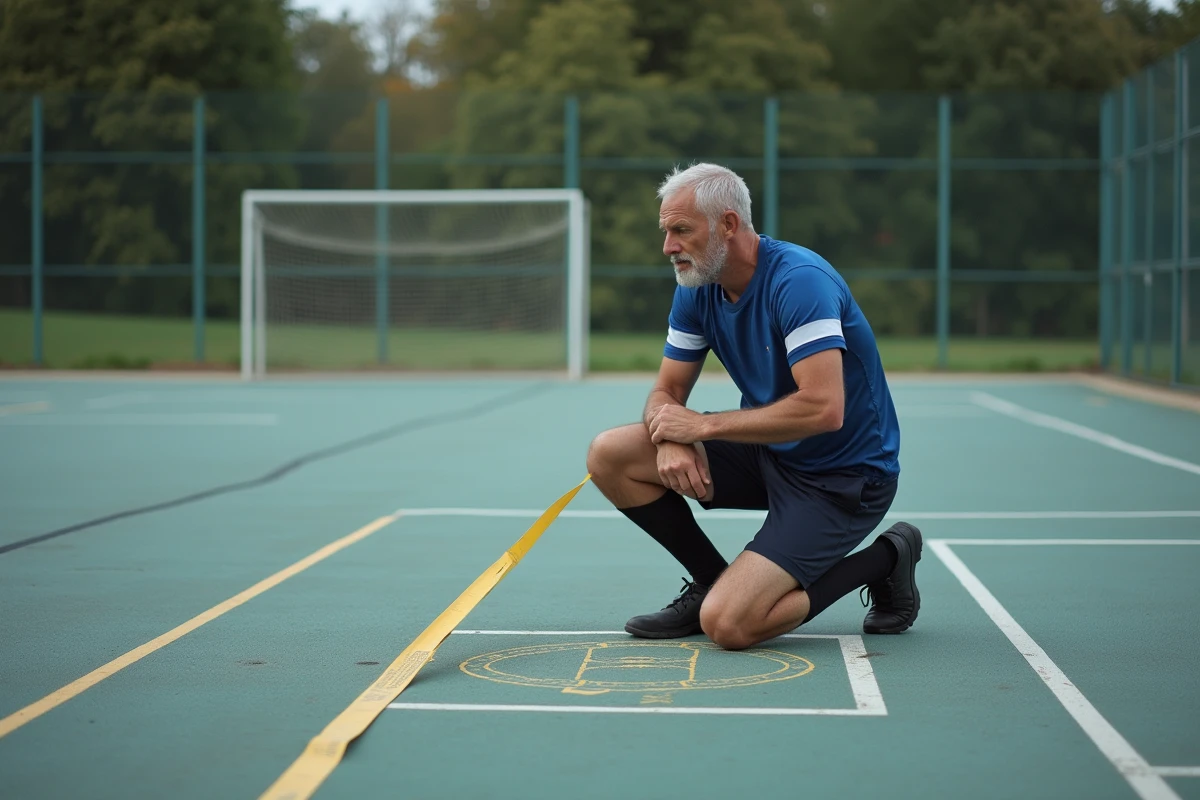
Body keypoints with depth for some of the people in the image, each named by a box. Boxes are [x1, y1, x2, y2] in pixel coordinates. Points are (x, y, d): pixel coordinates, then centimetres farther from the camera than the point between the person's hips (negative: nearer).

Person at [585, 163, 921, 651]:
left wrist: (703, 425, -25)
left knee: (727, 625, -22)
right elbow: (667, 392, 7)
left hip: (842, 478, -8)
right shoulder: (697, 289, 0)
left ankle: (880, 562, 1)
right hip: (768, 454, 8)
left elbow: (823, 409, -34)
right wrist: (671, 438, -19)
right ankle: (714, 582, 11)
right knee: (609, 455, -5)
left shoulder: (799, 280, -26)